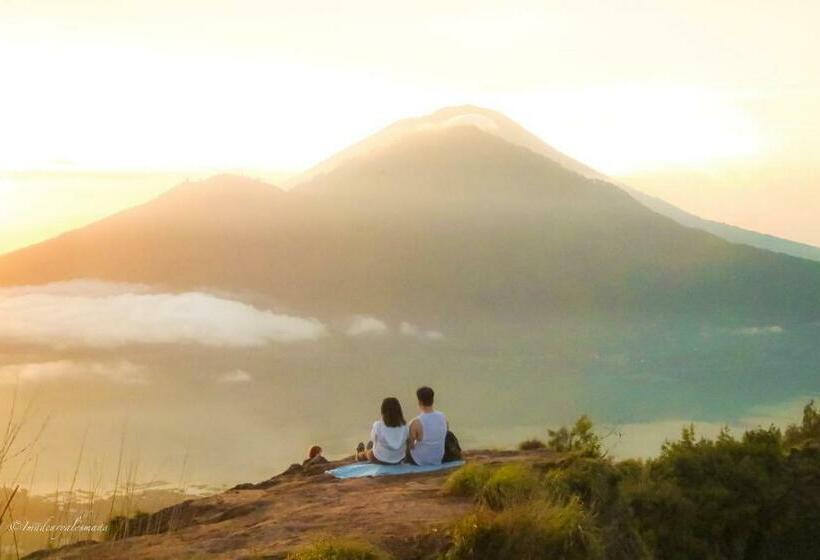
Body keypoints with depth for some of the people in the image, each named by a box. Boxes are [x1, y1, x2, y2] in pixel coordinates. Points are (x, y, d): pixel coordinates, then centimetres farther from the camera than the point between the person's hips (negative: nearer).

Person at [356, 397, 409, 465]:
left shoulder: (378, 426, -27)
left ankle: (360, 455, 65)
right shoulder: (404, 426, -19)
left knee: (371, 444, 32)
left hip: (379, 460, -3)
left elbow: (373, 439, -7)